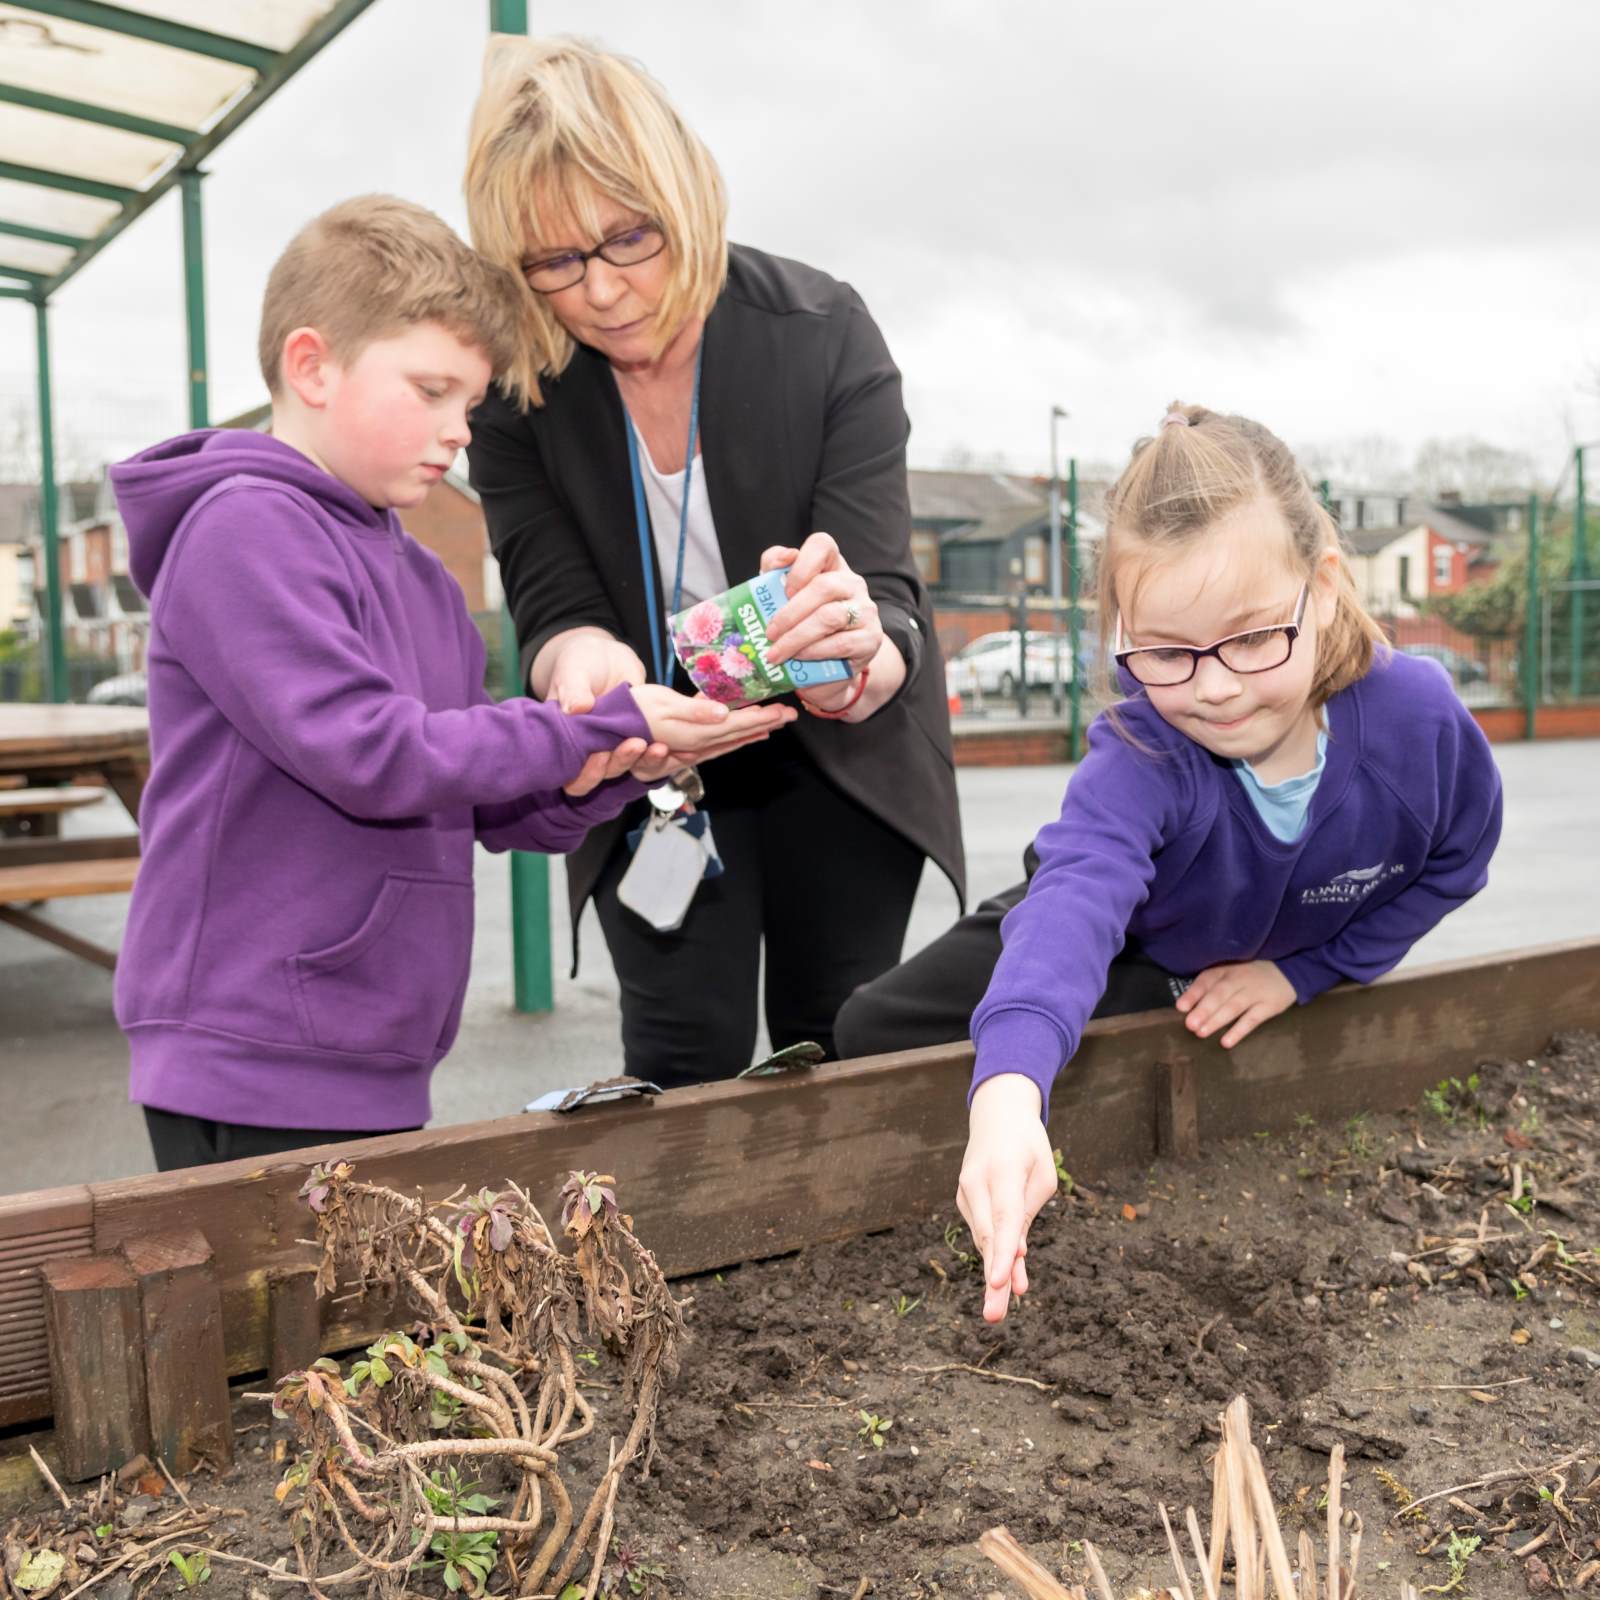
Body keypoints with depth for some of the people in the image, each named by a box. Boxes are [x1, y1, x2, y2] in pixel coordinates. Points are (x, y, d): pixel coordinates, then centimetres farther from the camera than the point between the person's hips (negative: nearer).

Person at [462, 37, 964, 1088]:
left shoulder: (827, 334, -23)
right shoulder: (513, 382, -17)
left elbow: (882, 594, -27)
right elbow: (551, 602, -17)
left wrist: (858, 660, -52)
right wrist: (579, 657, -42)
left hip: (837, 746, 0)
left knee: (839, 1053, 6)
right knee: (685, 1061, -5)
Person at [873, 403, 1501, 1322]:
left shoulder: (1419, 718, -30)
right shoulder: (1140, 758, -39)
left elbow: (1453, 861, -8)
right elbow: (1078, 899, -59)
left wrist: (1303, 972, -16)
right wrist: (1008, 1095, -78)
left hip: (1294, 973, 3)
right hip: (1133, 957, -2)